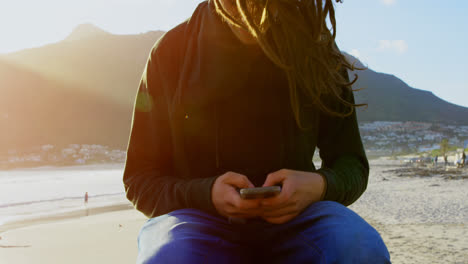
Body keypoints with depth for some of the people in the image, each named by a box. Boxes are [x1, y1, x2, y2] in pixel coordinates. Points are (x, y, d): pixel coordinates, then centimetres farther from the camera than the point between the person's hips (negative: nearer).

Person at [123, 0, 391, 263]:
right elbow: (140, 178, 1)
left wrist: (320, 185, -17)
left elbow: (353, 165, 7)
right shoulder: (173, 50, -2)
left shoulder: (318, 52, 2)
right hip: (201, 217, 0)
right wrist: (206, 194, -20)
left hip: (293, 217, 1)